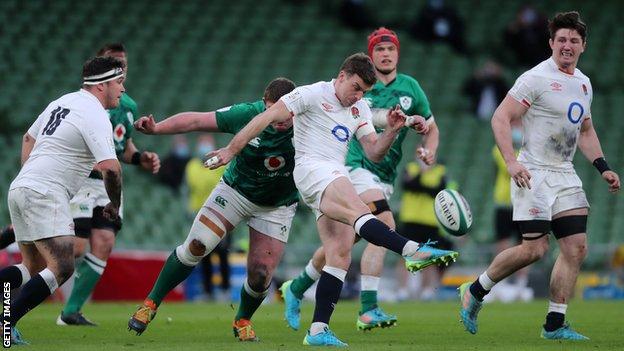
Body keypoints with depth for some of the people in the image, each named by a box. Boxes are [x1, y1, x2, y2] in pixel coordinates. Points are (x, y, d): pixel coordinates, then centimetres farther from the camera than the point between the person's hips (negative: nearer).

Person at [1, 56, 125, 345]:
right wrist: (115, 204, -4)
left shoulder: (62, 102, 18)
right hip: (45, 194, -10)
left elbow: (28, 138, 30)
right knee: (62, 267, -15)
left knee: (33, 268, 15)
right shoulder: (95, 116, -11)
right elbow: (110, 167, -19)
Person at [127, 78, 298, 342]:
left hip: (277, 207, 0)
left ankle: (242, 320, 26)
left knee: (261, 275, -7)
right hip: (236, 190, 0)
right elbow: (196, 121, -19)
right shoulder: (248, 114, -23)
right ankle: (151, 304, 5)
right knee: (196, 246, -12)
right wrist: (156, 128, -29)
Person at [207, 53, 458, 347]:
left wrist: (392, 131, -4)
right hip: (312, 168, -8)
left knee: (340, 256, -5)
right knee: (358, 211, -33)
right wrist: (232, 150, -8)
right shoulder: (313, 94, -1)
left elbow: (374, 153, 15)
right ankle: (413, 251, -54)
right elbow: (268, 116, -4)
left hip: (337, 179, 8)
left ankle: (318, 330, -8)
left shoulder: (360, 110, 20)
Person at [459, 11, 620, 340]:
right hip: (534, 175, -8)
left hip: (565, 176, 8)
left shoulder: (584, 83, 15)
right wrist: (511, 162, -23)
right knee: (534, 248, -13)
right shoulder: (536, 78, -10)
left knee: (576, 248, -2)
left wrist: (603, 168, 18)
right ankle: (474, 292, 8)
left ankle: (554, 324, 4)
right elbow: (500, 118, -13)